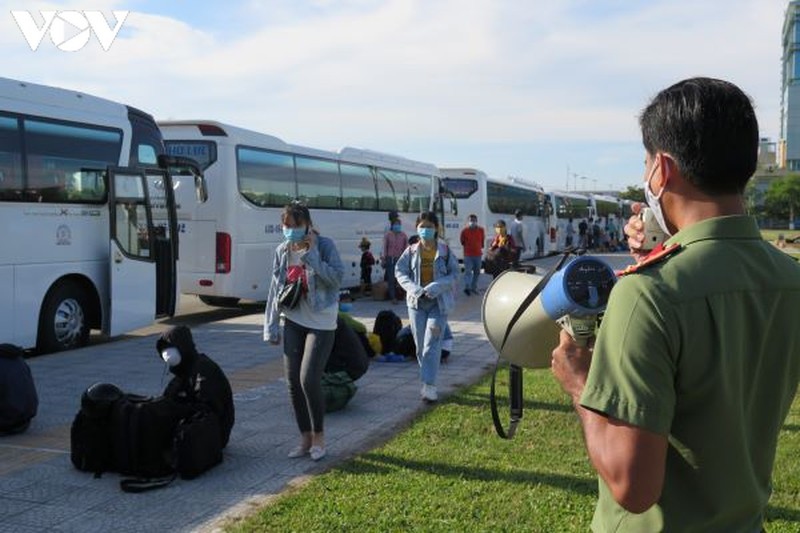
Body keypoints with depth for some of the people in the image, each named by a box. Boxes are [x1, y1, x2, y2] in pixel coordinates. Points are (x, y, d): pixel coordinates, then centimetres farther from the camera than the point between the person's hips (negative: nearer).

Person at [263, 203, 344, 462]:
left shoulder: (324, 245, -8)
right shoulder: (282, 251, 5)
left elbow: (337, 277, -18)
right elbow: (275, 289, 9)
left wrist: (310, 256, -20)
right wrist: (272, 327, 6)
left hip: (320, 322, -5)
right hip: (293, 321, 5)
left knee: (309, 380, -12)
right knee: (293, 382, 5)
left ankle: (318, 436, 9)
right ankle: (305, 437, 20)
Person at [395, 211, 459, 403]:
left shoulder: (445, 251, 0)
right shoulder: (411, 251, 4)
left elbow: (454, 274, -2)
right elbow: (400, 272, 3)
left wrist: (435, 287, -17)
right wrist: (414, 288, -15)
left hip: (439, 302, -3)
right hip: (416, 301, 3)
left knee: (432, 344, -12)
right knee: (420, 345, 7)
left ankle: (429, 385, -15)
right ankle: (428, 380, 21)